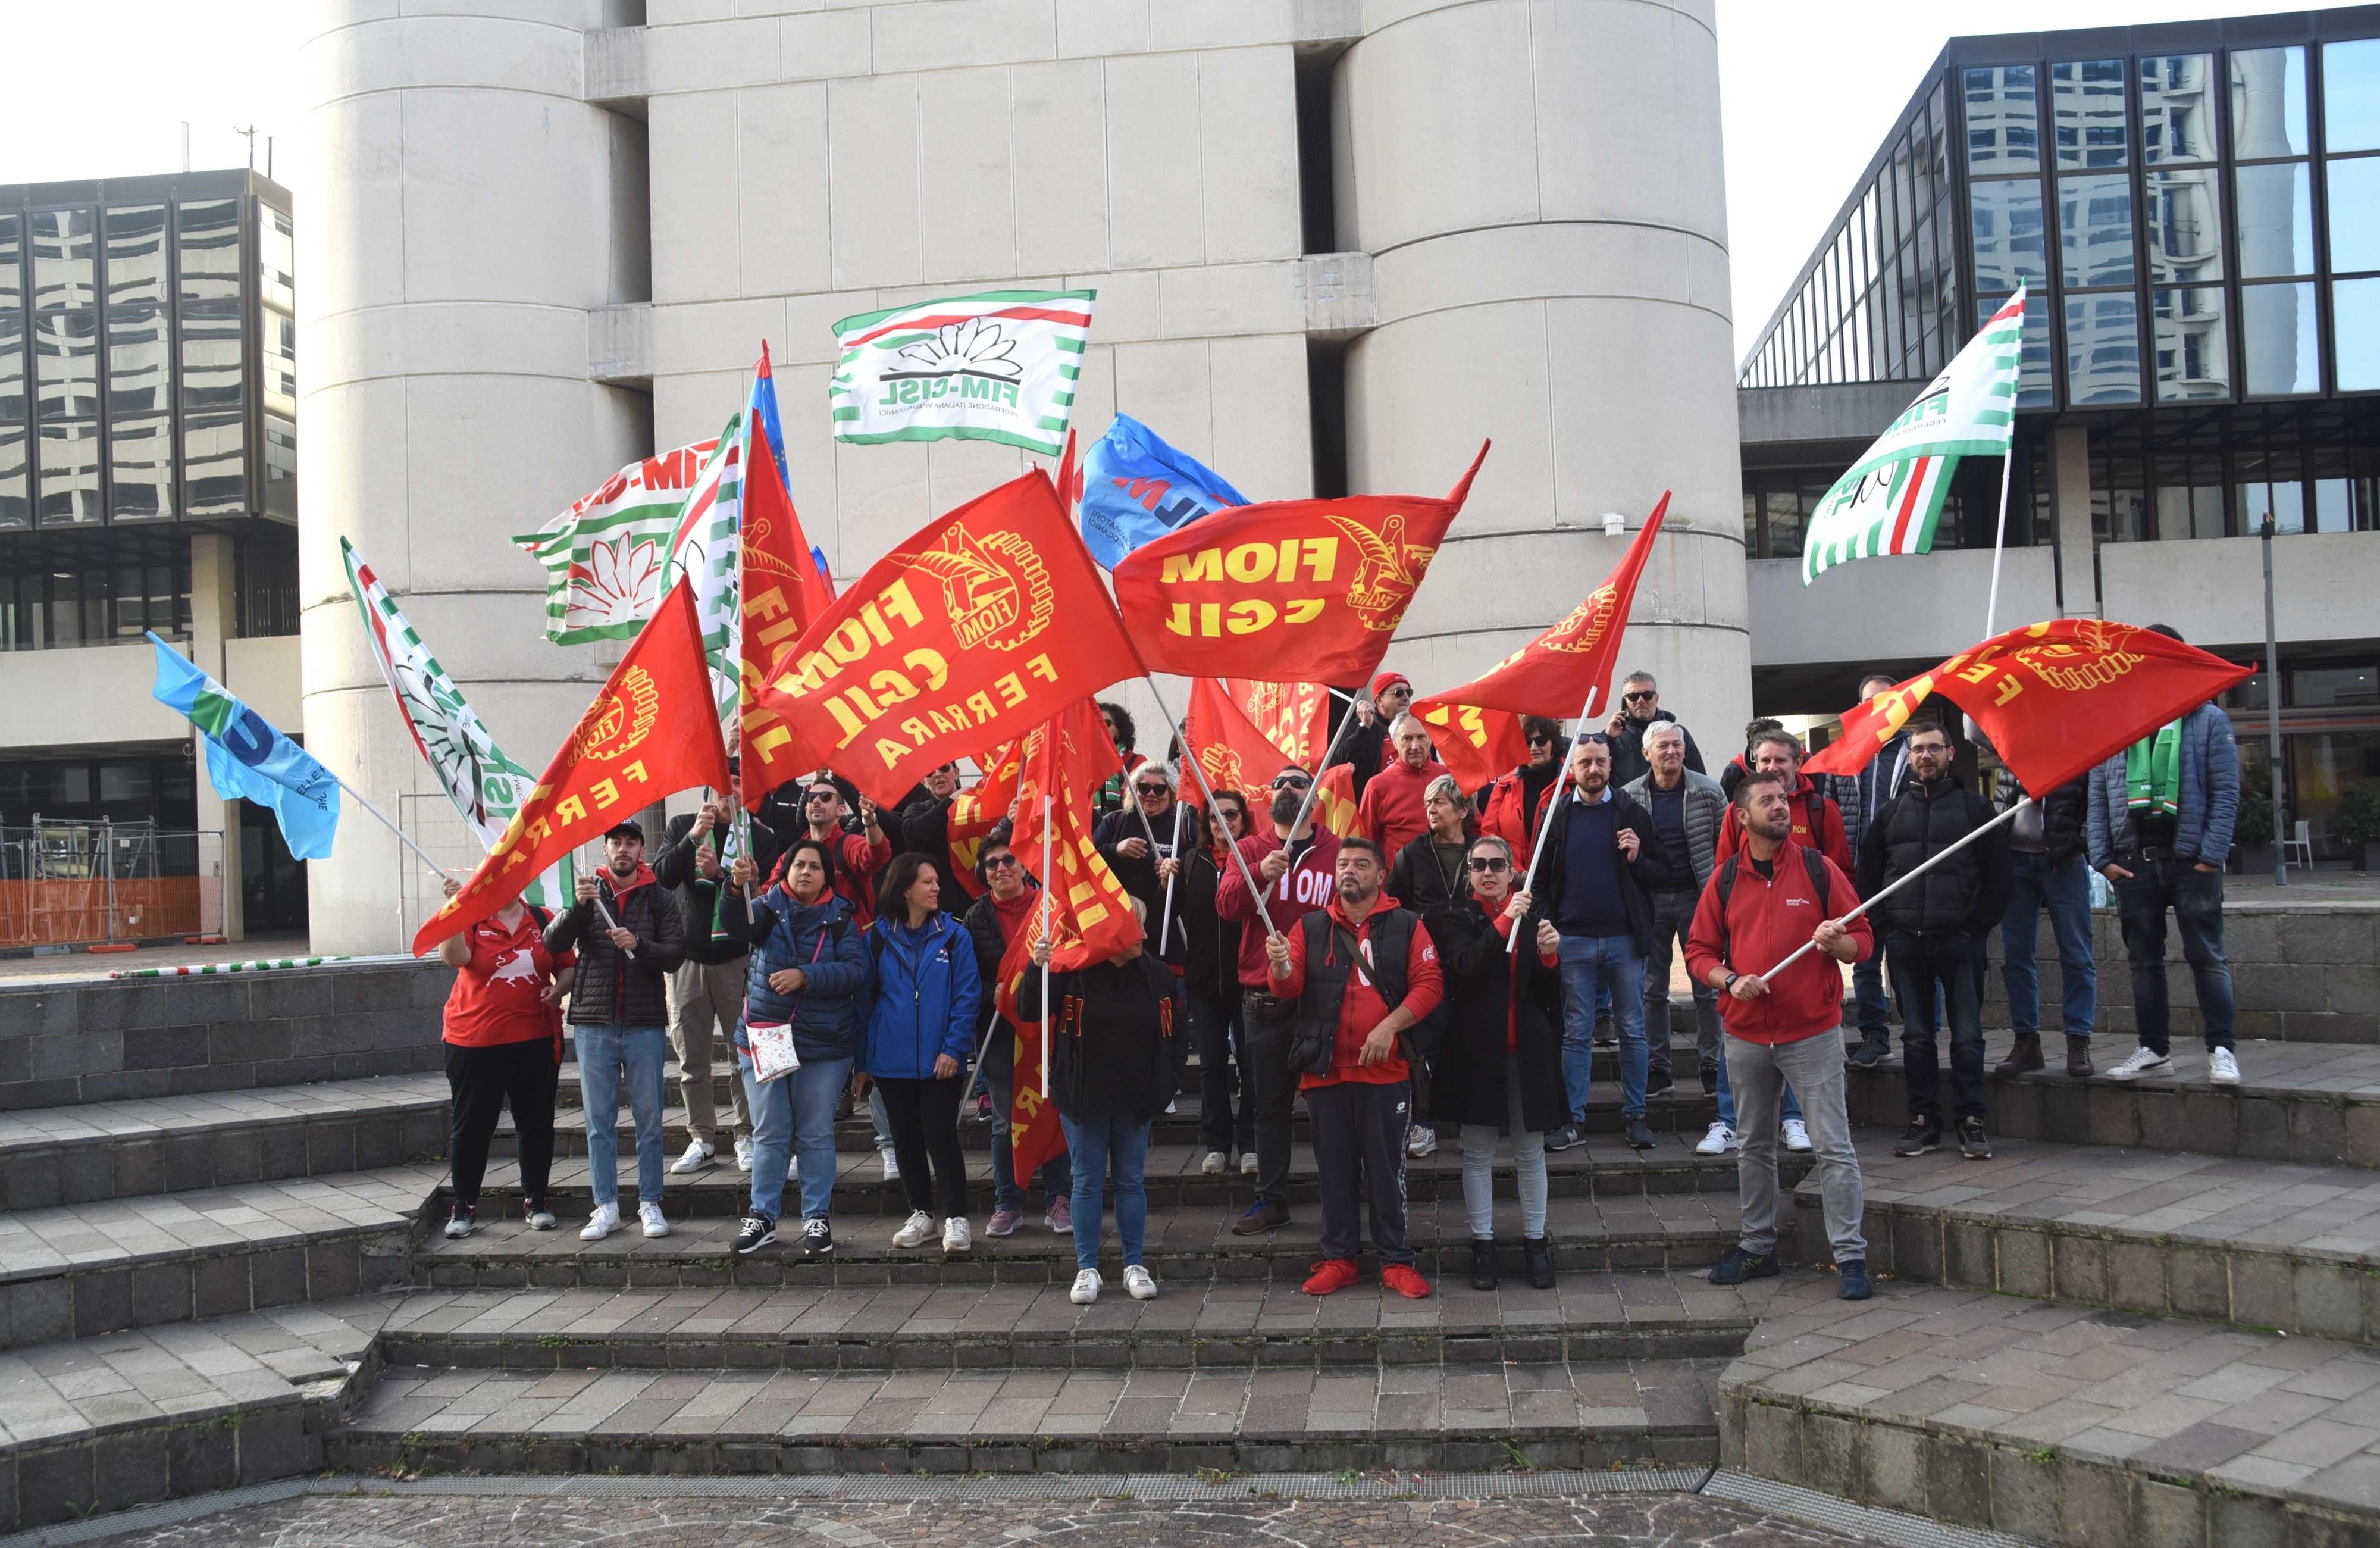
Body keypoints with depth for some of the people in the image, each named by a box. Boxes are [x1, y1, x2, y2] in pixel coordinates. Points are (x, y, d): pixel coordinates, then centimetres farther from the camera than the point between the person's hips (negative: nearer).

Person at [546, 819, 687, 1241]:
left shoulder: (659, 898, 5)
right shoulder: (588, 893, 8)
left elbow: (676, 954, -3)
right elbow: (553, 943, -4)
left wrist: (638, 944, -20)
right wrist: (578, 907, -20)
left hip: (646, 1023, -1)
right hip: (594, 1023, 1)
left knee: (649, 1120, 4)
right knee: (599, 1120, 5)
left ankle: (650, 1203, 12)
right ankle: (606, 1207, 11)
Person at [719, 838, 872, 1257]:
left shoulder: (841, 919, 1)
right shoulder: (769, 907, 3)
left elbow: (857, 970, -13)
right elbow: (738, 926, -19)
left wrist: (805, 976, -23)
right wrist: (738, 887, -38)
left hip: (824, 1046, -1)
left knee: (816, 1135, 7)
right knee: (769, 1134, 7)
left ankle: (817, 1218, 17)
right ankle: (762, 1216, 18)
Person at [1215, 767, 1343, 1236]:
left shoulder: (1338, 851, 4)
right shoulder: (1250, 849, 9)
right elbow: (1227, 905, -6)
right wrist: (1260, 873, -23)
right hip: (1265, 997, 2)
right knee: (1270, 1101, 8)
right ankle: (1271, 1199, 16)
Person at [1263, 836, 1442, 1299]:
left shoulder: (1407, 927, 3)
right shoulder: (1311, 928, 9)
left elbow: (1429, 984, -5)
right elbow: (1290, 988, -1)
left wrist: (1390, 1026, -17)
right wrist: (1282, 967, -24)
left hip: (1385, 1070, -2)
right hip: (1324, 1070, 2)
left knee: (1386, 1168, 3)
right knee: (1334, 1168, 9)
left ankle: (1395, 1261, 13)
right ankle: (1338, 1259, 18)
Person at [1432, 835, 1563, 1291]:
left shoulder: (1534, 916, 8)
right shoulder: (1455, 919, 1)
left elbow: (1548, 992, 6)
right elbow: (1466, 967, -20)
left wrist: (1549, 956, -13)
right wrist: (1504, 921, -26)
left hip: (1528, 1050, 2)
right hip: (1476, 1050, -2)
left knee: (1531, 1152, 8)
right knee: (1478, 1154, 4)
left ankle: (1535, 1240, 19)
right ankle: (1482, 1244, 14)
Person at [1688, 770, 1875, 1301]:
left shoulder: (1819, 869, -1)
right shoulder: (1725, 879, 4)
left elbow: (1863, 940, 2)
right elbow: (1699, 951, 7)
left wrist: (1836, 942, -20)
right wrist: (1730, 980, -12)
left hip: (1813, 1033, -3)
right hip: (1747, 1036, 3)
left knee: (1833, 1147, -4)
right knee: (1754, 1147, 13)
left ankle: (1850, 1256, 3)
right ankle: (1757, 1247, 25)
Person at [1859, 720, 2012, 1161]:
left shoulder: (1975, 807, 6)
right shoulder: (1891, 812, 13)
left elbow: (1997, 876, 3)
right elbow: (1868, 873, 14)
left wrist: (1978, 926, -5)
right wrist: (1886, 925, 3)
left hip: (1959, 940, -2)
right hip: (1905, 941, 3)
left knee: (1967, 1034, -1)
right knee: (1916, 1035, 7)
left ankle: (1971, 1123, 6)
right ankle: (1924, 1121, 13)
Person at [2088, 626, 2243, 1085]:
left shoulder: (2208, 720, 2)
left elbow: (2226, 792, -3)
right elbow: (2098, 798, 8)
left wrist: (2211, 855, -11)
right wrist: (2102, 857, 0)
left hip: (2190, 859, -3)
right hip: (2133, 862, 4)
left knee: (2207, 957, 0)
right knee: (2144, 959, 9)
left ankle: (2221, 1049, 5)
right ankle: (2154, 1050, 18)